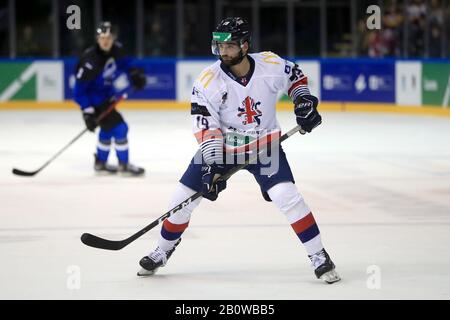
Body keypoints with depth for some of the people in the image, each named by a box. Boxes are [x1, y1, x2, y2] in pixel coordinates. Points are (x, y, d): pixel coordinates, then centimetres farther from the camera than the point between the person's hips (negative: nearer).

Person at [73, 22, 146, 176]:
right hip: (92, 99, -9)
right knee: (118, 127, -12)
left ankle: (100, 163, 40)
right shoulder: (90, 60, -32)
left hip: (105, 95, 9)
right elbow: (80, 89, -28)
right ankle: (124, 165, 2)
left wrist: (135, 73, -4)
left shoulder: (116, 50, -10)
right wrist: (87, 112, -30)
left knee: (108, 128, 24)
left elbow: (124, 63, 14)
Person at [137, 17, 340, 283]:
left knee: (287, 196, -20)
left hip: (264, 143, -1)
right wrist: (212, 162, -31)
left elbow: (295, 76, 7)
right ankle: (162, 252, 22)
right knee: (183, 198, -1)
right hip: (221, 146, 1)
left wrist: (304, 101, -7)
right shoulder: (208, 82, -19)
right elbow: (206, 126, -22)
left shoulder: (270, 65, -16)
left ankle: (319, 256, -9)